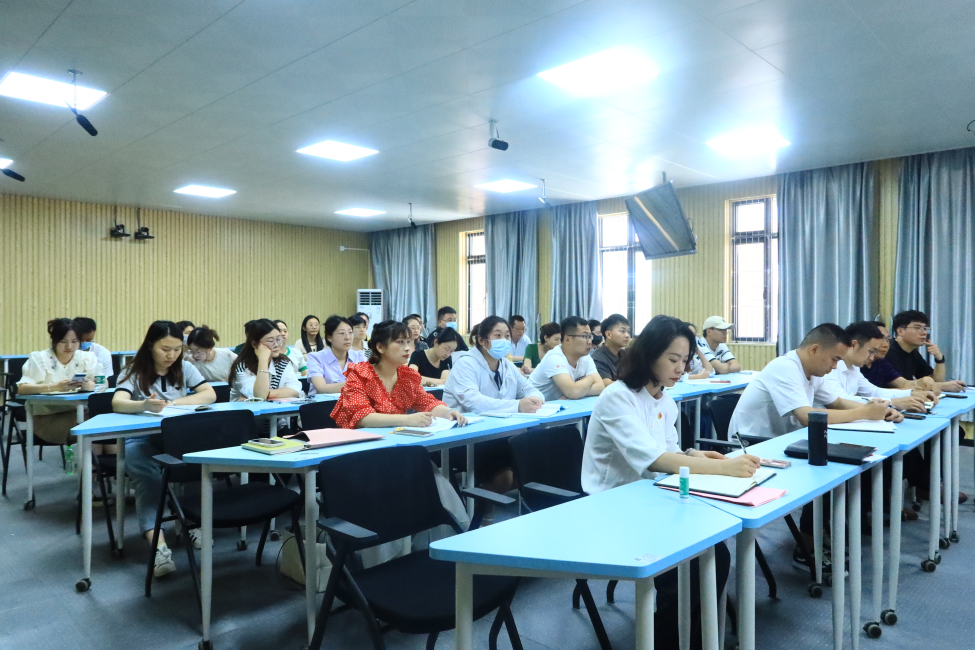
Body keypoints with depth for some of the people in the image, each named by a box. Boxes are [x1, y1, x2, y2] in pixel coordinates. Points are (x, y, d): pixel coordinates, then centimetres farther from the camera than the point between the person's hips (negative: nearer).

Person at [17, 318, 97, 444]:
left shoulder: (87, 358, 6)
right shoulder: (38, 358, -1)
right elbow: (22, 388, -14)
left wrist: (89, 385, -26)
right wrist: (56, 387, -30)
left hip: (79, 412, 3)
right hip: (46, 417, -3)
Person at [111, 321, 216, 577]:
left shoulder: (184, 368, 7)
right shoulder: (133, 372, -3)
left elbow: (210, 395, -4)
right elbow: (117, 403, -22)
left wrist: (172, 403, -15)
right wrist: (145, 405, -45)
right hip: (141, 438, -2)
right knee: (146, 475, -34)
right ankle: (158, 544, -45)